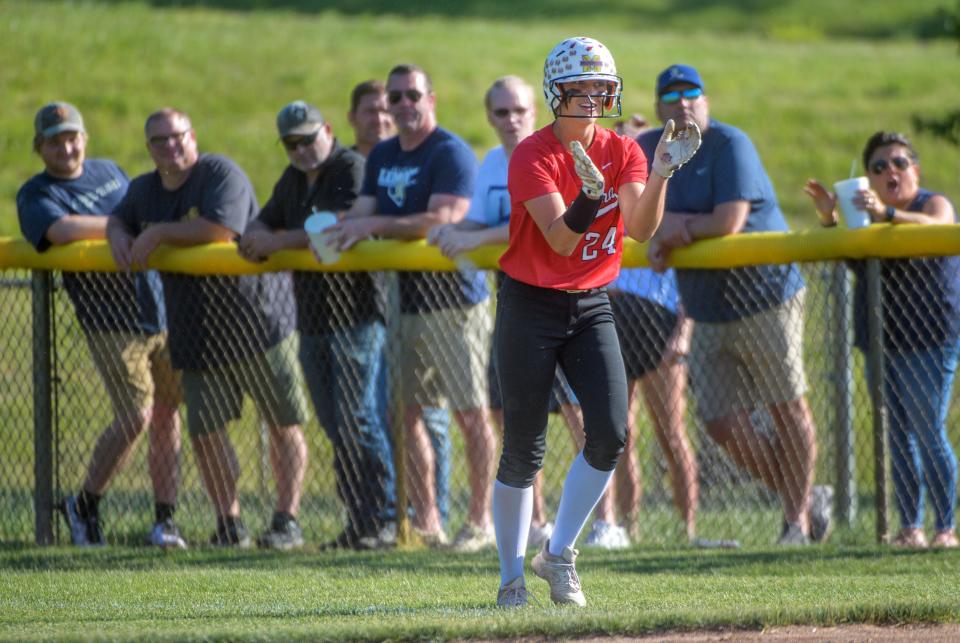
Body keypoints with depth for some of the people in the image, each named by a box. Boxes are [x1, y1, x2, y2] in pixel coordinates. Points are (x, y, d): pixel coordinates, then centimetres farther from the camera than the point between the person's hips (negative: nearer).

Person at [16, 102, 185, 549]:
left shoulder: (108, 170, 17)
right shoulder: (36, 195, -3)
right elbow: (62, 230, -24)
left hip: (162, 309, 6)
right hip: (112, 323, -6)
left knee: (167, 413, 3)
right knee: (135, 417, -12)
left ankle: (165, 522, 10)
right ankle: (84, 507, 7)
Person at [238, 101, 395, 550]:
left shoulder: (351, 169, -9)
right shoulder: (294, 179, 19)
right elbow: (265, 222, 25)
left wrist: (277, 242, -15)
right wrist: (256, 235, 0)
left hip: (355, 314, -9)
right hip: (312, 318, 9)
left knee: (357, 419, -12)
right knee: (334, 424, 7)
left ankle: (383, 520, -10)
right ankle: (357, 521, 11)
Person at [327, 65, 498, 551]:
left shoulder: (450, 153, -9)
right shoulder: (381, 157, 16)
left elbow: (443, 218, -21)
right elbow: (363, 213, 14)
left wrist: (375, 225, -23)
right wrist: (344, 225, -10)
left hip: (452, 300, -8)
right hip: (402, 301, 8)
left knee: (470, 412, -4)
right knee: (405, 412, 7)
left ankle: (480, 520, 1)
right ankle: (425, 520, 14)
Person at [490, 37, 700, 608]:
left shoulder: (623, 152, 1)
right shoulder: (533, 156, -13)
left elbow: (640, 230, -14)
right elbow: (560, 240, -23)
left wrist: (662, 173, -28)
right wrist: (590, 194, -41)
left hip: (593, 308, 4)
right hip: (531, 308, -4)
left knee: (611, 435, -10)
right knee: (525, 452, -3)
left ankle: (559, 554, 7)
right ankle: (512, 577, 9)